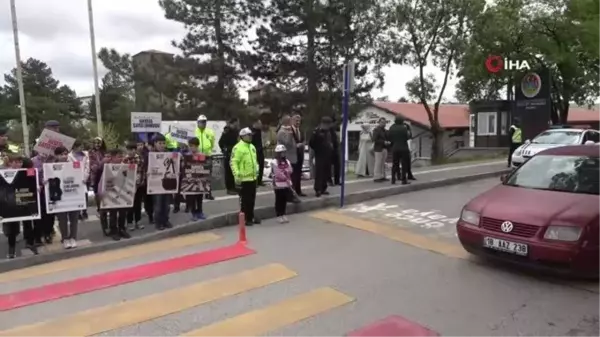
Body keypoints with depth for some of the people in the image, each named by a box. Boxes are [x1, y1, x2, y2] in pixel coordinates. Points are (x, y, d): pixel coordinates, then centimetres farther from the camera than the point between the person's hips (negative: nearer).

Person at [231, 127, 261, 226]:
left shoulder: (252, 147, 14)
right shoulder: (238, 148, -13)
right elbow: (233, 162, -18)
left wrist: (256, 170, 21)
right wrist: (236, 175, -24)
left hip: (253, 177, 8)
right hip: (244, 179, -8)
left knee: (252, 199, 15)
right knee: (245, 200, -1)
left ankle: (251, 217, 26)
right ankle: (245, 219, 9)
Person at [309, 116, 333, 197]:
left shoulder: (328, 132, 13)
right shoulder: (316, 131, -10)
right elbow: (311, 143, -11)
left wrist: (331, 147, 9)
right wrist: (317, 150, -4)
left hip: (328, 155, 7)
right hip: (320, 155, -7)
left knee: (326, 173, 9)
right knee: (319, 173, -7)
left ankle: (323, 189, 17)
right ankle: (317, 190, -5)